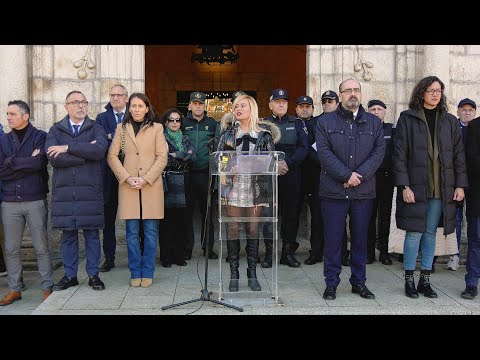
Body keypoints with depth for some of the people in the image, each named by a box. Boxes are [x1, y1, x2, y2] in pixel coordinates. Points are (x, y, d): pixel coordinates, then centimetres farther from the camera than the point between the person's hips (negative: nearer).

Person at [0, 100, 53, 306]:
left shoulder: (40, 137, 0)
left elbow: (39, 163, -16)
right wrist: (28, 162, -7)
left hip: (35, 200, -4)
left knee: (41, 247, 1)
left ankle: (47, 287, 11)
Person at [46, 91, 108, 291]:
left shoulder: (96, 129, 7)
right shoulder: (55, 130, 10)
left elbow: (100, 150, -15)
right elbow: (53, 158, -8)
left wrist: (68, 148, -12)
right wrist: (86, 153, -9)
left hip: (90, 190, -1)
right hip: (63, 190, 1)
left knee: (92, 233, 4)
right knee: (68, 235, 7)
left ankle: (93, 275, 15)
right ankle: (70, 275, 19)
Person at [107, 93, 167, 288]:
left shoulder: (157, 128, 6)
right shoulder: (122, 129, 11)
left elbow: (162, 157, 0)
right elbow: (112, 156, 5)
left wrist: (146, 178, -10)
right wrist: (127, 178, -8)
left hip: (151, 184, -1)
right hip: (128, 185, 1)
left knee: (151, 232, 2)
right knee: (132, 232, 4)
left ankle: (147, 273, 12)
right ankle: (135, 273, 14)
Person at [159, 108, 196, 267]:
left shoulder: (185, 139, 17)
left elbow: (193, 157, 1)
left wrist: (176, 155, -8)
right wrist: (184, 156, -6)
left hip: (182, 183, 4)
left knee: (181, 219, 4)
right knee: (166, 219, -3)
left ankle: (179, 255, 13)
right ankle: (166, 257, 6)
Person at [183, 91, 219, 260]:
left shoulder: (212, 124, 10)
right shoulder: (183, 123, 8)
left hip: (206, 172, 1)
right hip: (187, 172, 0)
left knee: (207, 211, 6)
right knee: (187, 211, 3)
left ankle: (208, 247, 16)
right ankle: (187, 248, 12)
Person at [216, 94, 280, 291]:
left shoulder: (264, 133, 6)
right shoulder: (228, 133, 10)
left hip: (256, 188, -1)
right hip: (234, 187, 1)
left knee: (253, 230, 5)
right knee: (233, 230, 1)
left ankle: (252, 274, 16)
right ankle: (234, 275, 11)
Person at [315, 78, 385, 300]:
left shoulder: (374, 122, 11)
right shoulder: (326, 122, 4)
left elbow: (379, 151, 2)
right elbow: (324, 152, -6)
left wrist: (360, 175, -12)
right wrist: (346, 175, -14)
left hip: (363, 191, 2)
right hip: (333, 190, -2)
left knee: (360, 238, 10)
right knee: (333, 238, 2)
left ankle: (358, 282, 23)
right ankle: (331, 283, 14)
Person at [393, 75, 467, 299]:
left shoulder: (450, 121, 11)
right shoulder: (407, 119, 0)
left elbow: (458, 155, 11)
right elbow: (399, 155, -4)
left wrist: (460, 185, 3)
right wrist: (404, 185, -12)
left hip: (441, 188, 3)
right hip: (415, 187, -3)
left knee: (430, 233, 8)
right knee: (414, 233, -1)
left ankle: (425, 280, 18)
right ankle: (409, 280, 12)